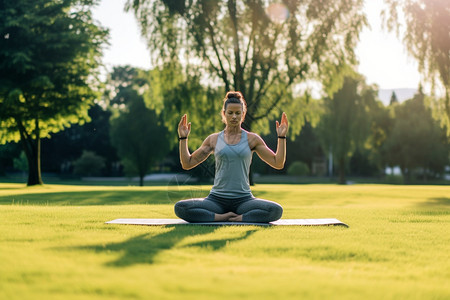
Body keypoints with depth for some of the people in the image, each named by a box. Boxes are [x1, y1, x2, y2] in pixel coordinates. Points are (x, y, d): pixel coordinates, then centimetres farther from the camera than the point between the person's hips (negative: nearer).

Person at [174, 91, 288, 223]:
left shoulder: (252, 139, 7)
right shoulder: (213, 139, 10)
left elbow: (278, 163, 4)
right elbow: (187, 164, 12)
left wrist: (282, 137, -3)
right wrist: (183, 138, 4)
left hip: (243, 199, -1)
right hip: (216, 199, 1)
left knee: (276, 210, -30)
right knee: (180, 207, -26)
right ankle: (221, 217, -15)